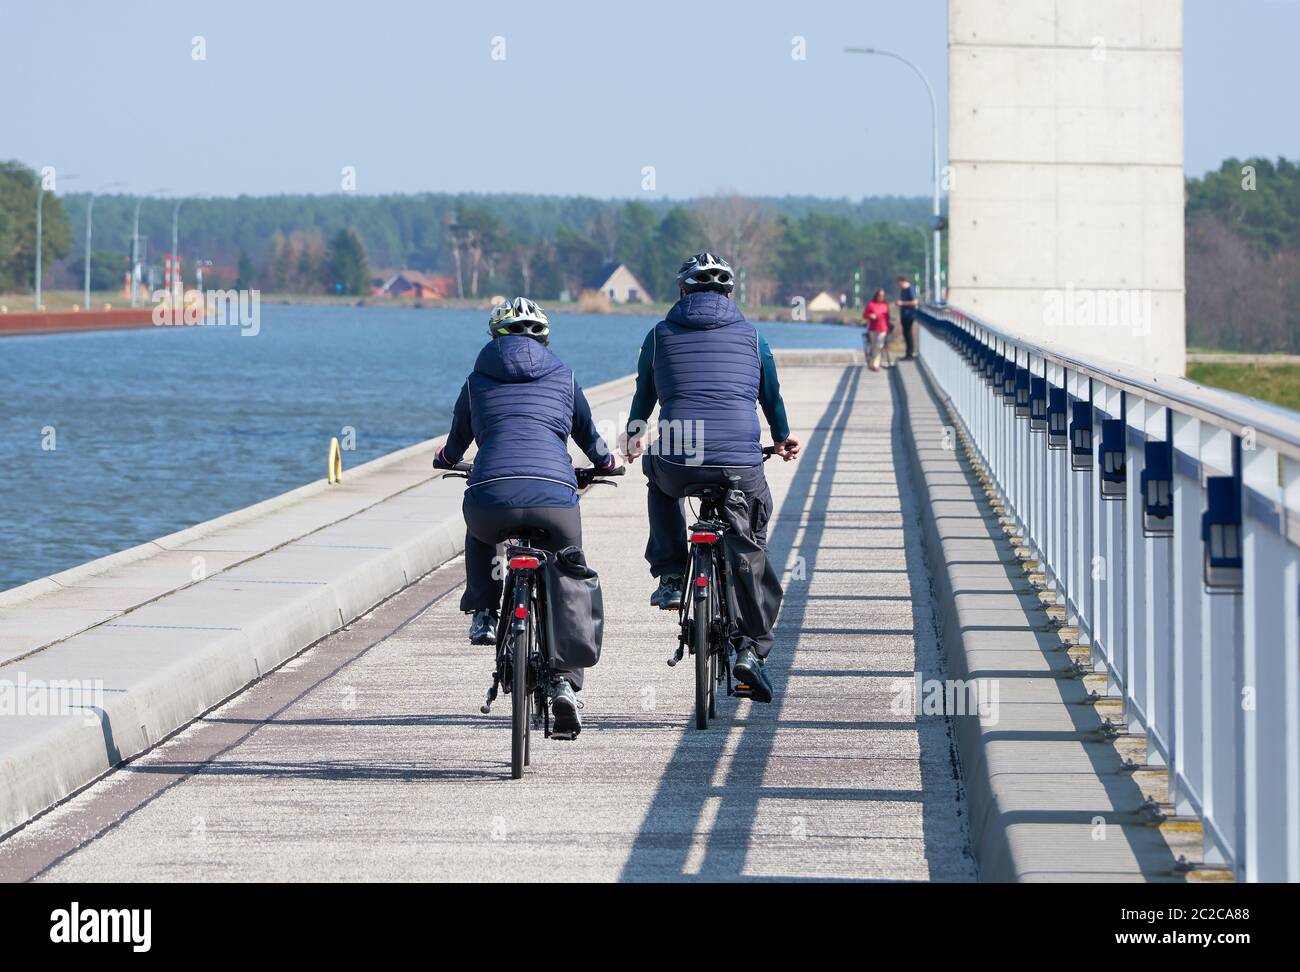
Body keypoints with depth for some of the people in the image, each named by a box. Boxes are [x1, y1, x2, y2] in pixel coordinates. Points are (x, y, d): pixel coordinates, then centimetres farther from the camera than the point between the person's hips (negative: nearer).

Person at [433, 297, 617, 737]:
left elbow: (457, 440, 37)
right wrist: (606, 463, 62)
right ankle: (564, 681, 2)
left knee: (479, 534, 38)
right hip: (555, 496, 0)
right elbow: (589, 436, 38)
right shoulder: (563, 378, 23)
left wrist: (446, 459, 62)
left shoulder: (479, 379, 21)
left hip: (492, 496, 0)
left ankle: (483, 614, 26)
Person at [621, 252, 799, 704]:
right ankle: (751, 647, 3)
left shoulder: (661, 335, 12)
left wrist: (633, 435, 45)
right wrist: (783, 438, 49)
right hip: (741, 464, 0)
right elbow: (772, 395, 28)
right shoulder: (750, 336, 15)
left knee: (660, 482, 37)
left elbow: (644, 394, 24)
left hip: (677, 462, 0)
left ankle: (670, 577, 26)